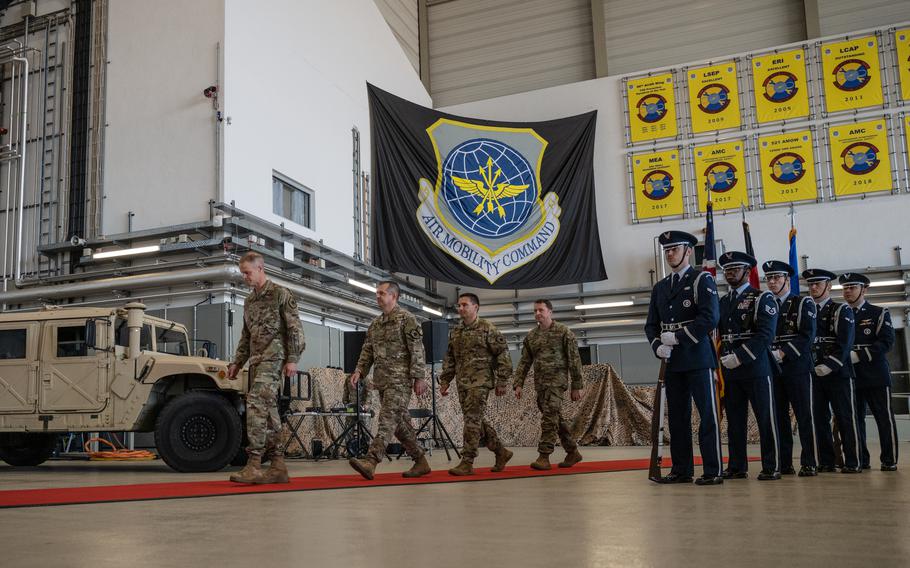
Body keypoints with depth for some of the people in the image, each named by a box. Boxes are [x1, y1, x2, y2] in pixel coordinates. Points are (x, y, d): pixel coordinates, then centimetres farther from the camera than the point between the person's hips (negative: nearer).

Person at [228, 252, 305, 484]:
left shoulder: (280, 294, -2)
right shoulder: (249, 302, 21)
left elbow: (295, 328, -8)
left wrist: (292, 359, -15)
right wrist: (237, 363, 17)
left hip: (274, 357, -8)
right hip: (256, 360, 8)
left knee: (256, 403, -21)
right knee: (267, 409, 6)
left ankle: (254, 464, -23)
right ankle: (278, 466, 8)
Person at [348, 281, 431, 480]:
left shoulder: (407, 320, -4)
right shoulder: (375, 324, 18)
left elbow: (417, 351, -10)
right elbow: (367, 351, 18)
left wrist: (419, 377, -15)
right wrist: (359, 371, 3)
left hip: (400, 380, -8)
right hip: (381, 380, 8)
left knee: (388, 419, -16)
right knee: (400, 422, 9)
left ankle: (371, 461, -26)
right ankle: (420, 462, 18)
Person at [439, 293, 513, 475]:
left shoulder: (487, 329, -5)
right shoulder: (455, 332, 14)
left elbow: (502, 355, -6)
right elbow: (449, 359, 19)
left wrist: (501, 382, -9)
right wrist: (445, 381, 13)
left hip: (480, 381, -7)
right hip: (463, 383, 7)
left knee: (472, 419, -10)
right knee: (477, 421, 9)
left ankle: (467, 462, -5)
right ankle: (501, 452, 24)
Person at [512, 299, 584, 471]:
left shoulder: (563, 332, -3)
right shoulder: (531, 336, 13)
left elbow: (574, 360, -3)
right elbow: (524, 362, 14)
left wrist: (576, 386, -6)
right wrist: (518, 384, 3)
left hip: (557, 380, -6)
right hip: (539, 383, 6)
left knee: (549, 416, -15)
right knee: (556, 418, 11)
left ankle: (544, 456, -13)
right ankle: (573, 452, 23)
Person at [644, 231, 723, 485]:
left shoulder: (702, 280, -1)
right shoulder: (660, 287, 18)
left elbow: (709, 318, -13)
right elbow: (651, 324, 16)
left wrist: (677, 337, -14)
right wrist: (658, 346, -4)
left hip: (698, 358, -6)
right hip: (672, 362, 6)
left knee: (707, 415, -3)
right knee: (677, 417, 9)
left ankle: (713, 471, 1)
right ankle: (681, 470, 16)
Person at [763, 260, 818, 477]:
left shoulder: (803, 303, 4)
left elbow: (807, 335, -7)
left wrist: (783, 353, -16)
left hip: (797, 367, -4)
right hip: (772, 369, 4)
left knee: (804, 416, -4)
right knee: (778, 417, 2)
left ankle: (809, 463, -1)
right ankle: (783, 464, 6)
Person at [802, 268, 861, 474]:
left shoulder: (842, 310, 2)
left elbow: (845, 343, -9)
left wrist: (830, 365, -19)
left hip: (838, 372, -4)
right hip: (814, 373, 4)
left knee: (845, 418, -1)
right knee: (819, 418, 4)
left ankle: (852, 463, 3)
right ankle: (825, 462, 9)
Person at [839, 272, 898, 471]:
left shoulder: (879, 313, 4)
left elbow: (887, 342, -7)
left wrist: (859, 355, -17)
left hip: (875, 375, -3)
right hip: (850, 376, 3)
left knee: (884, 417, -1)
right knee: (855, 418, 3)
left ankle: (889, 460, 5)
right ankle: (860, 460, 10)